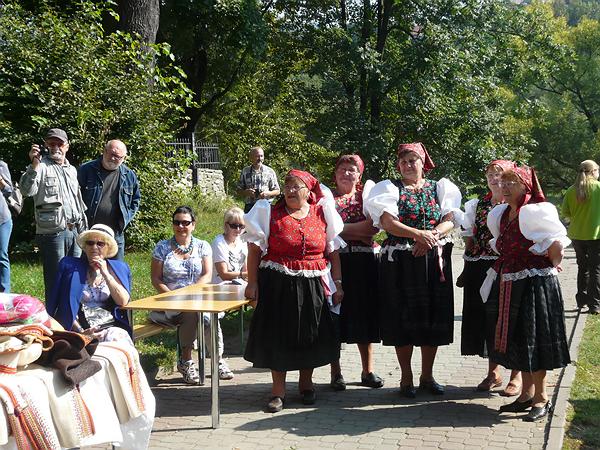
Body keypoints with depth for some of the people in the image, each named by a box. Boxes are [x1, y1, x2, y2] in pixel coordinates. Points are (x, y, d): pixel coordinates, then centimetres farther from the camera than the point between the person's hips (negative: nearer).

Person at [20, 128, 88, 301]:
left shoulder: (72, 170, 18)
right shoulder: (41, 166, -4)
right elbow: (26, 191, -21)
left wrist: (83, 229, 20)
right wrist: (34, 164, -29)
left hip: (74, 231, 7)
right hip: (52, 233, -7)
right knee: (55, 281, -3)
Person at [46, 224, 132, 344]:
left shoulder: (118, 269, 14)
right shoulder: (70, 266, 6)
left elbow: (123, 301, 0)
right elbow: (66, 307, 2)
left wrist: (105, 274, -4)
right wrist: (81, 331, -11)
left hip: (111, 327, 3)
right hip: (79, 328, -3)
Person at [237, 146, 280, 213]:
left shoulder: (270, 171, 4)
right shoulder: (245, 171, 8)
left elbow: (277, 191, 7)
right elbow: (239, 190, 11)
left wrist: (268, 193, -13)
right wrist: (246, 192, -10)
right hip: (249, 207, 1)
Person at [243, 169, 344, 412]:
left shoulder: (322, 214, 4)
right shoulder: (269, 212, -1)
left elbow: (333, 252, 7)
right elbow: (255, 249, -2)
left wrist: (337, 284, 3)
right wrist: (252, 283, -9)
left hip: (312, 286, 2)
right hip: (277, 284, -2)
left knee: (309, 335, 10)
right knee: (278, 335, 2)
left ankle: (306, 383, 30)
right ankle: (278, 389, 15)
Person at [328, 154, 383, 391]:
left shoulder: (367, 194, 11)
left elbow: (375, 225, -4)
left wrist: (346, 230, -16)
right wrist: (358, 229, -12)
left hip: (364, 262, 2)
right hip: (336, 261, -2)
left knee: (365, 314, 6)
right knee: (336, 314, 1)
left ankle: (368, 370, 18)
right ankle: (336, 372, 12)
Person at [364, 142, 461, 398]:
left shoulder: (439, 188, 11)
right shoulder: (390, 189, 4)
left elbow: (449, 221, -1)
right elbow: (387, 222, -11)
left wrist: (431, 236, -19)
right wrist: (418, 234, -24)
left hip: (434, 261, 2)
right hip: (400, 262, -2)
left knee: (433, 318, 6)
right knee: (404, 317, 0)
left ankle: (427, 375, 20)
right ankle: (406, 378, 12)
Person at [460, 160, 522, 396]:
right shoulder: (478, 205, 12)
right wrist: (469, 265, 7)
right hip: (481, 269, 5)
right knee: (486, 317, 10)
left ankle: (517, 375, 13)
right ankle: (494, 372, 23)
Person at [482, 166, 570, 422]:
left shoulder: (536, 211, -15)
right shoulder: (501, 214, 9)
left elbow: (557, 243, -20)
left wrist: (551, 267, -6)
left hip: (535, 284, -8)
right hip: (509, 285, 8)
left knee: (533, 340, -1)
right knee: (516, 340, 13)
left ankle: (541, 398, 13)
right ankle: (527, 394, 26)